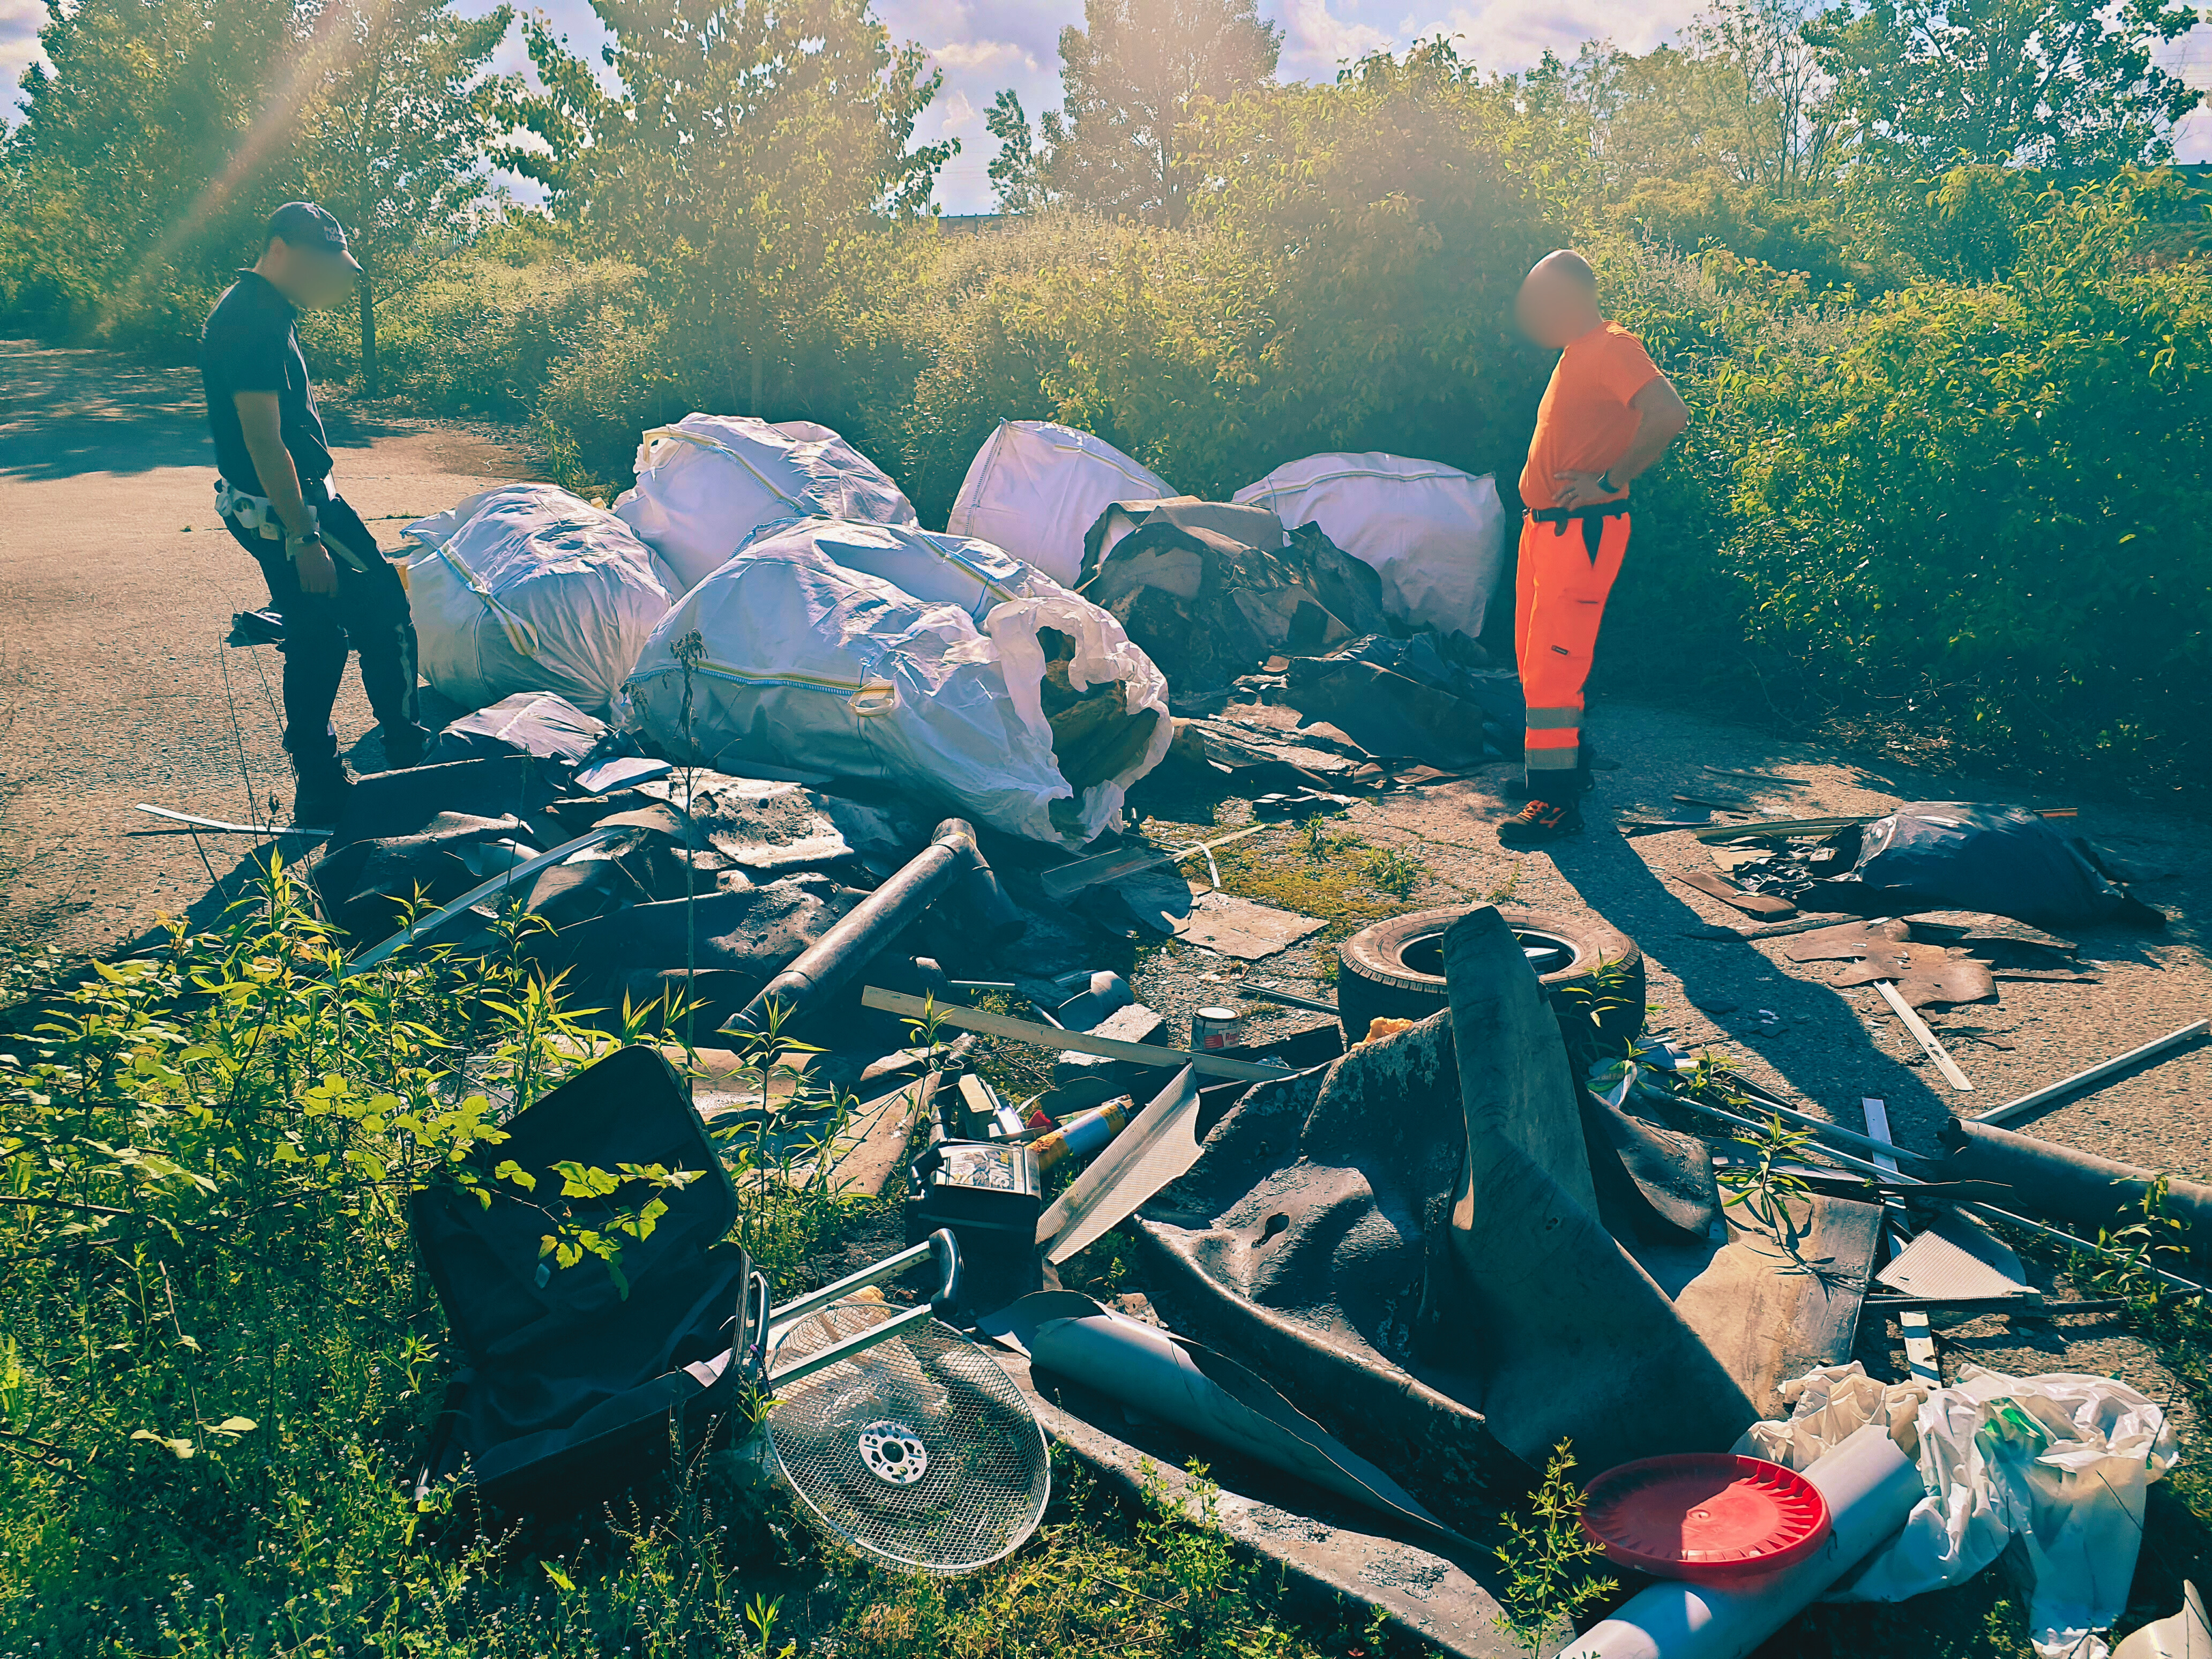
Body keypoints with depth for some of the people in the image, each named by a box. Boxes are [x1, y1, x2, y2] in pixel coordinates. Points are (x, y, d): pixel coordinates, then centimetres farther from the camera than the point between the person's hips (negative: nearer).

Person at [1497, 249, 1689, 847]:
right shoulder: (1577, 353, 18)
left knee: (1551, 665, -11)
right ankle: (1572, 763, 31)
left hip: (1579, 530, -10)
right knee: (1535, 658, 17)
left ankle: (1557, 801, -7)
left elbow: (1670, 414, -27)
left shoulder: (1612, 347, -12)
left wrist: (1607, 481, -22)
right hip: (1545, 527, 10)